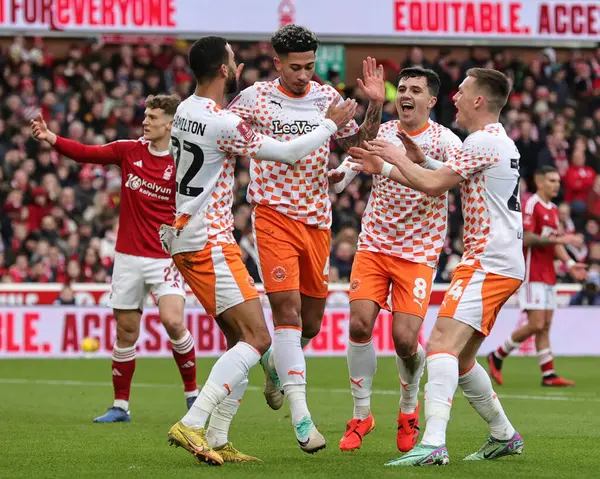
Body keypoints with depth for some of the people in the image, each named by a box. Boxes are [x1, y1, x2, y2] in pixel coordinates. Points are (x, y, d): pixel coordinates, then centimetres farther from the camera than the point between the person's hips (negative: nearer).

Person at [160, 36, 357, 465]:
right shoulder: (224, 124, -19)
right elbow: (289, 153, -9)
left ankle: (217, 440, 7)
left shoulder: (186, 110, 9)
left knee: (241, 338, 11)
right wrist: (331, 125, 5)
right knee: (257, 338, -12)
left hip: (185, 236, 10)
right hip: (208, 241, -10)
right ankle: (191, 425, -19)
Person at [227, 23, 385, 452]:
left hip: (317, 220, 4)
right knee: (287, 309, -17)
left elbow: (359, 146, 7)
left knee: (310, 323, 11)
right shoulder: (254, 97, -2)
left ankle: (278, 364, 45)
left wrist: (375, 108, -9)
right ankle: (300, 413, -18)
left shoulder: (327, 97, 5)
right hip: (273, 213, -4)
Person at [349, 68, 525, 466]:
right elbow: (439, 182, 24)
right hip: (504, 264, 11)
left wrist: (397, 158, 1)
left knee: (442, 344, -22)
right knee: (461, 358, 17)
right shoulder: (498, 142, 20)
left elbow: (433, 184, -16)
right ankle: (505, 436, 27)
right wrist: (383, 168, 22)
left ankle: (433, 444, -34)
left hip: (488, 264, -11)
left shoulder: (484, 142, -12)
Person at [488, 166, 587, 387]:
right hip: (532, 275, -9)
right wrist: (557, 239, -20)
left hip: (548, 275, 9)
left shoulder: (553, 210, 17)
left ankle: (549, 375, 5)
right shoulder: (531, 205, -11)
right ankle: (497, 357, 3)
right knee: (536, 325, -12)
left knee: (545, 326, 6)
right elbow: (526, 238, -19)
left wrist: (569, 263, 9)